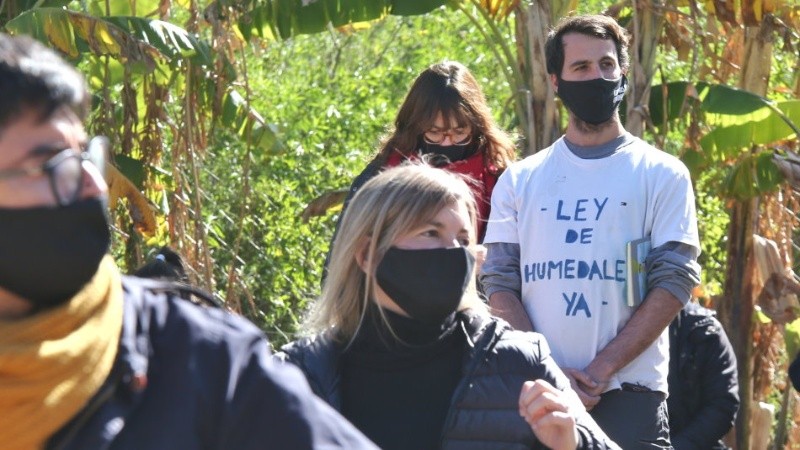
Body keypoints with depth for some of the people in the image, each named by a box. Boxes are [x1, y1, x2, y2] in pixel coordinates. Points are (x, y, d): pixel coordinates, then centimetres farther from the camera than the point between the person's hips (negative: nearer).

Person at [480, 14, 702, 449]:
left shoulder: (662, 175, 6)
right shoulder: (520, 180, 11)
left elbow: (674, 281, -3)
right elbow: (499, 282, 5)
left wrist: (601, 371, -12)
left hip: (629, 394, -2)